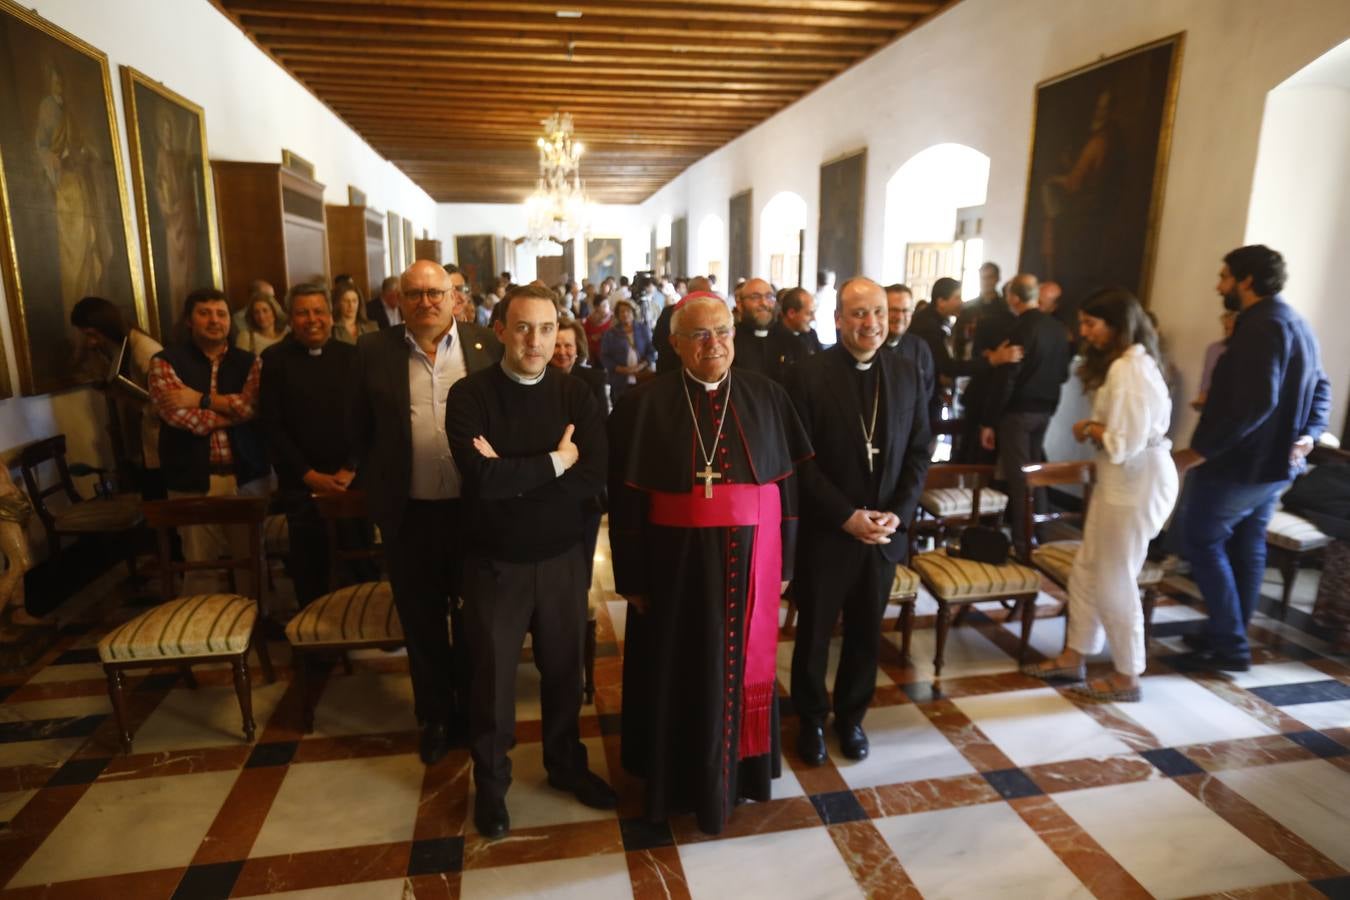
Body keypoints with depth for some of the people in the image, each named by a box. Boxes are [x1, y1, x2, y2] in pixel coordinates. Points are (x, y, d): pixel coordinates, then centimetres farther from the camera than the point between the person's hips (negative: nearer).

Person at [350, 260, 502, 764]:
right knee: (422, 620, 14)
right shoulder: (375, 350, 0)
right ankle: (434, 716, 34)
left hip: (476, 507, 0)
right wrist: (375, 490, 6)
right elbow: (361, 428, 7)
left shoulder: (486, 346, -2)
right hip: (409, 512, 1)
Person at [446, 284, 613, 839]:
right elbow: (481, 478, -25)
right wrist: (553, 462, -18)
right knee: (493, 677, 13)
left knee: (564, 669, 18)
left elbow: (593, 478, -15)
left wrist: (513, 476, -21)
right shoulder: (469, 395, -11)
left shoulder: (576, 395, -3)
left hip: (562, 559, 2)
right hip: (495, 562, -2)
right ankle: (490, 783, 36)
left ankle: (566, 763, 42)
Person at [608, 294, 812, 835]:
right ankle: (681, 777, 35)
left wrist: (783, 562, 1)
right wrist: (632, 578, -7)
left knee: (740, 667, 17)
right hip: (677, 561, -2)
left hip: (748, 560, 2)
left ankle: (736, 768, 41)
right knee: (681, 673, 12)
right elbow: (625, 501, -6)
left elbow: (788, 483, 3)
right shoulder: (644, 404, -7)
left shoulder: (765, 397, 0)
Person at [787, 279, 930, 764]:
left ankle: (851, 715, 38)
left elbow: (919, 452, 5)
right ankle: (811, 718, 34)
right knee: (814, 631, 13)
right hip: (825, 532, -3)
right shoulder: (809, 375, -11)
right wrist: (846, 516, -17)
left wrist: (898, 513, -8)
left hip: (885, 532, 4)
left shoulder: (907, 374, 3)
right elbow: (801, 461, -13)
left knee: (866, 633, 17)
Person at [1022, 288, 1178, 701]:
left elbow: (1124, 444, -25)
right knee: (1087, 570, 16)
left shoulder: (1128, 368, -21)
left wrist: (1089, 429, -9)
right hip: (1121, 480, 10)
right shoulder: (1126, 361, 13)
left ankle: (1127, 677, 22)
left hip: (1137, 484, -10)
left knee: (1115, 582, 4)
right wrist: (1096, 426, 2)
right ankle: (1074, 656, 30)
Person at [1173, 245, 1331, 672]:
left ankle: (1229, 645, 4)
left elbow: (1256, 403, -29)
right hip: (1273, 461, 10)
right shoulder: (1295, 323, 15)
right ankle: (1228, 636, 25)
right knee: (1247, 549, 15)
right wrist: (1308, 435, 8)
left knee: (1203, 543, 0)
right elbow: (1321, 388, 21)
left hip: (1239, 461, -10)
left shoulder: (1261, 326, -19)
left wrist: (1199, 450, -26)